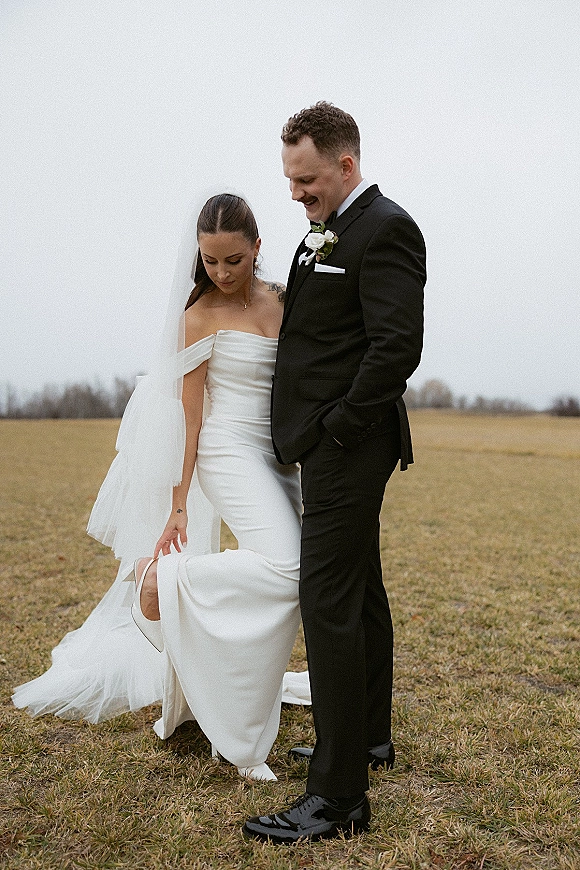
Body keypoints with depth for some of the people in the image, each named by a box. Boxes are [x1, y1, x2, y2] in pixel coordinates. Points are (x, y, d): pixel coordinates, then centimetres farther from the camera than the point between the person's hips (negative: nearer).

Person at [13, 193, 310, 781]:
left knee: (288, 581, 9)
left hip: (280, 457, 7)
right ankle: (166, 577, -6)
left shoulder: (284, 299, 8)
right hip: (230, 452, -7)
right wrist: (178, 505, -4)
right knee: (283, 568, -27)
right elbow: (190, 416, -6)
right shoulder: (201, 316, -6)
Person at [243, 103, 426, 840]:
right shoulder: (331, 231, 17)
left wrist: (337, 430, -16)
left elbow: (398, 347, -22)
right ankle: (368, 738, 34)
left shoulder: (384, 229, -13)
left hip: (346, 448, -10)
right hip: (333, 447, 10)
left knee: (329, 606, -9)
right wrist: (321, 433, 9)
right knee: (360, 595, 17)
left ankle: (338, 795, 2)